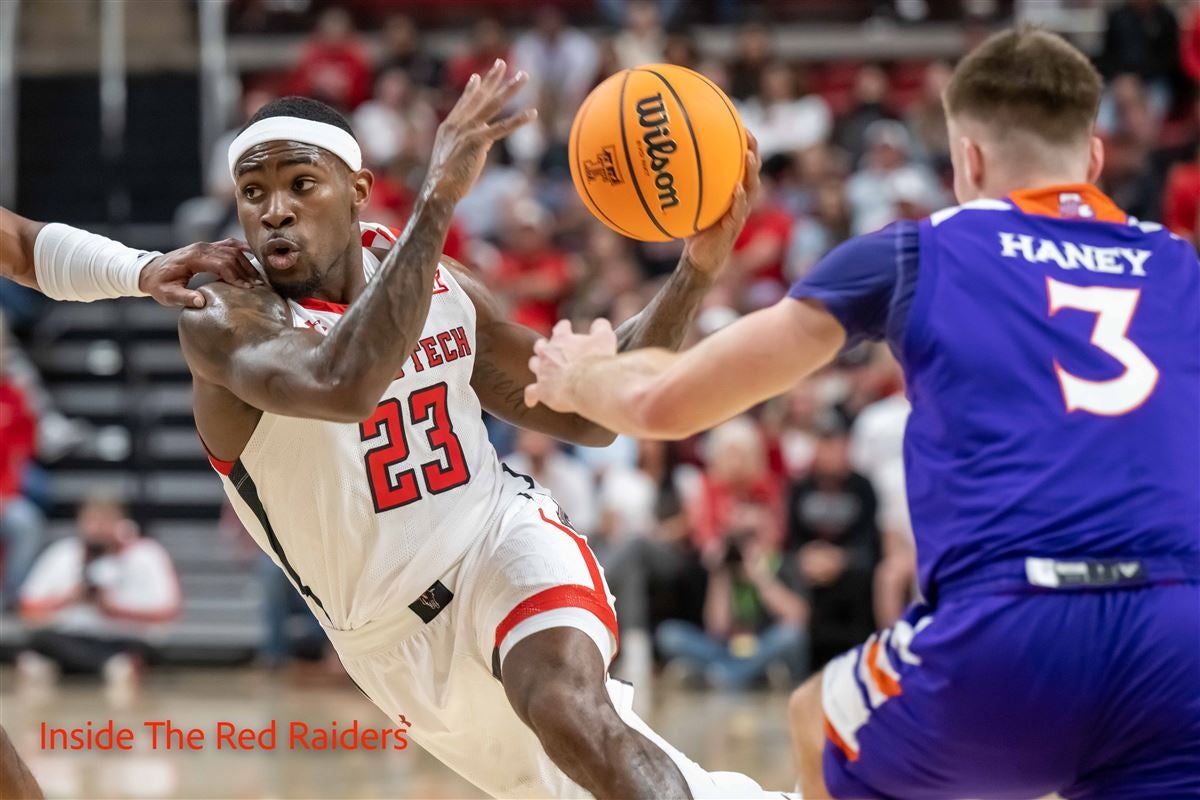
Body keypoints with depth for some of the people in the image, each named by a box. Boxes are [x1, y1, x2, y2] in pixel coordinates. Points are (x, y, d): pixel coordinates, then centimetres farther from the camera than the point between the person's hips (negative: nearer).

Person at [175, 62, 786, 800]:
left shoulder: (440, 285, -3)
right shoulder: (222, 318, -19)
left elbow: (588, 415, 5)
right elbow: (340, 385, -42)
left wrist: (696, 274, -7)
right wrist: (438, 200, -46)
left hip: (504, 544, 1)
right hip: (398, 642, 0)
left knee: (572, 717, -33)